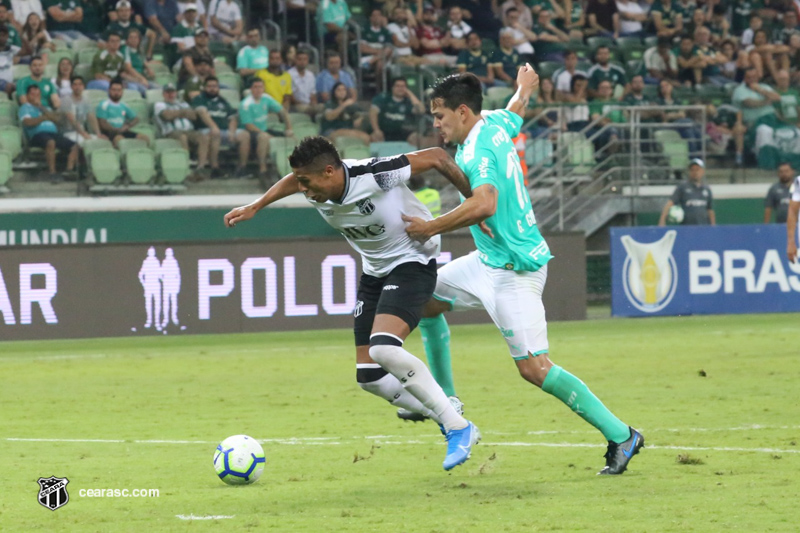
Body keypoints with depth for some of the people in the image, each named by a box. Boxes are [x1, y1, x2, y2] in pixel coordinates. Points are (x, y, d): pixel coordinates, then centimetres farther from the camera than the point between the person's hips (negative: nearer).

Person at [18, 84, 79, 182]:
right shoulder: (25, 108, 15)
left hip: (53, 133, 7)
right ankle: (52, 173, -41)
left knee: (75, 147, -14)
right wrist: (44, 118, 2)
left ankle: (69, 170, -25)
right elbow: (28, 122, -6)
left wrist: (41, 107, 5)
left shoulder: (45, 107, 31)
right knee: (50, 142, -40)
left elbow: (56, 118, 11)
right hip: (37, 134, -7)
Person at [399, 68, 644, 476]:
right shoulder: (496, 124, 5)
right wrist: (524, 86, 52)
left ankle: (620, 436, -8)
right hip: (489, 261, 10)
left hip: (515, 272, -10)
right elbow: (517, 107, 29)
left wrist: (431, 228, -30)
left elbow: (485, 203, -40)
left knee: (533, 369, -14)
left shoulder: (477, 151, -23)